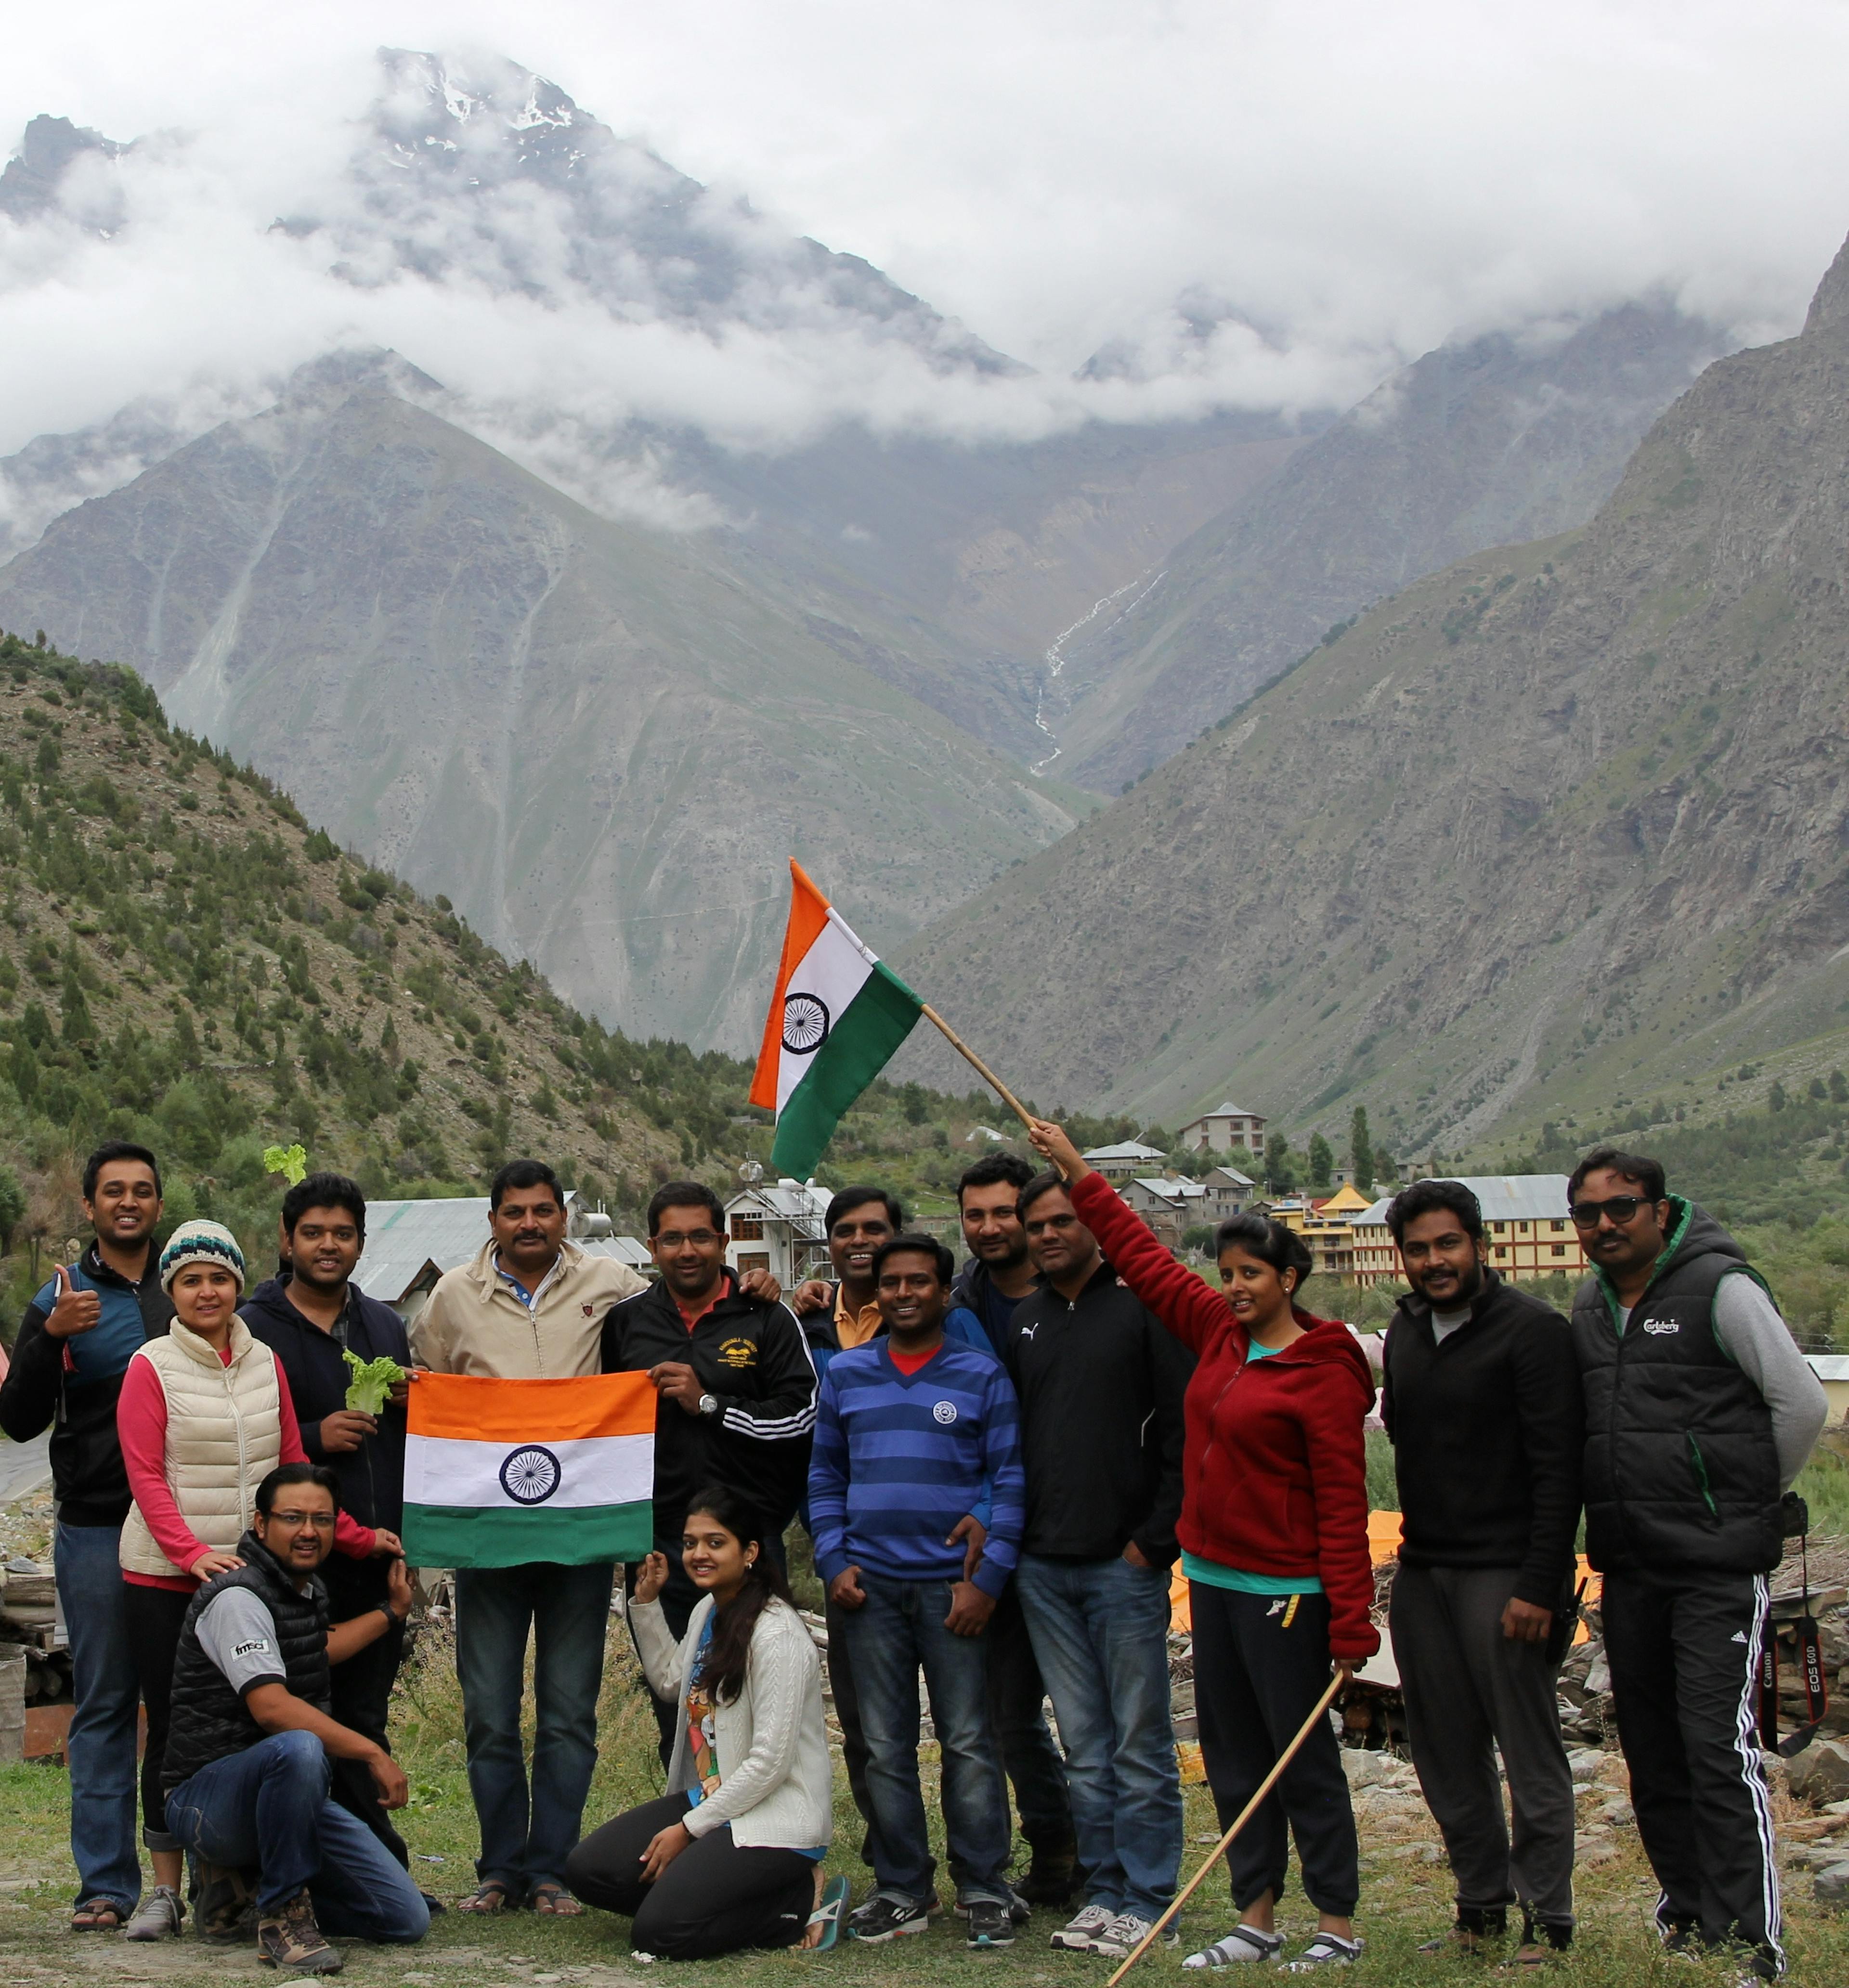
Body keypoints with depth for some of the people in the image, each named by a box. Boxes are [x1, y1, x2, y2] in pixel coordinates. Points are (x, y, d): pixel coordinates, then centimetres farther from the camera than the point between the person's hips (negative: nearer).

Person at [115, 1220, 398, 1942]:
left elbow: (294, 1467, 14)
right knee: (172, 1727, 3)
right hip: (165, 1579, -3)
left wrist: (357, 1536, 7)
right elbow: (145, 1476, -8)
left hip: (253, 1572, 3)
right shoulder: (151, 1367, -3)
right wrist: (192, 1552, -21)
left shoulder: (265, 1363, 10)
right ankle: (166, 1889, 12)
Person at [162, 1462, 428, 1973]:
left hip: (283, 1792, 9)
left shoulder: (306, 1590, 13)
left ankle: (244, 1881, 13)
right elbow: (272, 1708, -27)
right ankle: (280, 1913, -23)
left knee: (407, 1920, -2)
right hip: (207, 1802, -9)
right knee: (298, 1750, -42)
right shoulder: (238, 1596, -15)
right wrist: (373, 1753, -26)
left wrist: (392, 1612, 42)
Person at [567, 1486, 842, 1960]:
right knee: (587, 1870, -5)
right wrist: (646, 1604, 18)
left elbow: (770, 1762, -20)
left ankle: (801, 1904, -3)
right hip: (709, 1798, 9)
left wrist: (688, 1829, -14)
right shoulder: (707, 1610, 9)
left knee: (658, 1933, -21)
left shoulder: (777, 1635, -18)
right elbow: (671, 1683, 29)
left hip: (774, 1818, -9)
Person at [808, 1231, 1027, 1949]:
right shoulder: (845, 1374, 10)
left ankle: (984, 1889, 9)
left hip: (953, 1584, -3)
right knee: (885, 1746, 7)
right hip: (869, 1585, 3)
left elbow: (1009, 1480, -1)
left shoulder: (981, 1375, 2)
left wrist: (987, 1577, -9)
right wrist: (833, 1561, 1)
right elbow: (825, 1476, 13)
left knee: (968, 1742, 1)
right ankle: (902, 1889, 16)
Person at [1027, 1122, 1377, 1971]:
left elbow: (1343, 1503, -17)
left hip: (1284, 1591, -8)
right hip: (1213, 1576, 8)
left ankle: (1338, 1925, 8)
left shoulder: (1324, 1372, -14)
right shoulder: (1218, 1331, 7)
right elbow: (1142, 1257, 18)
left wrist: (1352, 1620, -19)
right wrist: (1077, 1173, 19)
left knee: (1303, 1755, -1)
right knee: (1232, 1753, 12)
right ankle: (1256, 1918, 20)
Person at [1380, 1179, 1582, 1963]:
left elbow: (1558, 1468, -13)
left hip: (1504, 1575, -7)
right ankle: (1480, 1908, 19)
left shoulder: (1532, 1329, -9)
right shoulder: (1405, 1332, 13)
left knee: (1530, 1753, -3)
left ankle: (1546, 1921, 4)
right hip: (1421, 1574, 7)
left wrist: (1538, 1586, -18)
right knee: (1446, 1758, 9)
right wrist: (1411, 1553, 15)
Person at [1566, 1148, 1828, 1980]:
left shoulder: (1721, 1288, -9)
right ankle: (1688, 1920, 22)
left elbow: (1802, 1403, -8)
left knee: (1719, 1747, -12)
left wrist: (1750, 1499, 2)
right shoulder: (1589, 1306, 12)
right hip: (1628, 1566, 7)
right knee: (1652, 1755, 11)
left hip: (1718, 1566, -7)